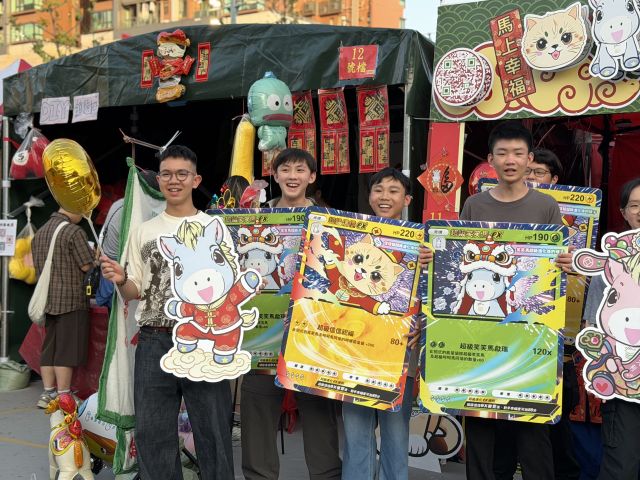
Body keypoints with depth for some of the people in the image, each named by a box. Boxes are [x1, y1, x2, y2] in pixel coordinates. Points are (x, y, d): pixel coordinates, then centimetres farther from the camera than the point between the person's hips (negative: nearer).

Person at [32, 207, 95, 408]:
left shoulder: (40, 233, 13)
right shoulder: (74, 232, -12)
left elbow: (38, 267, 18)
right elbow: (88, 267, -12)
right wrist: (96, 256, 7)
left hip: (47, 299, 7)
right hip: (71, 299, -7)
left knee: (49, 348, 11)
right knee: (66, 350, -3)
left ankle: (48, 393, 15)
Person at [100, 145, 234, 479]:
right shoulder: (143, 232, 12)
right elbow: (133, 293, 13)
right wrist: (120, 281, -9)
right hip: (154, 343, 3)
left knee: (213, 431, 3)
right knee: (152, 434, 9)